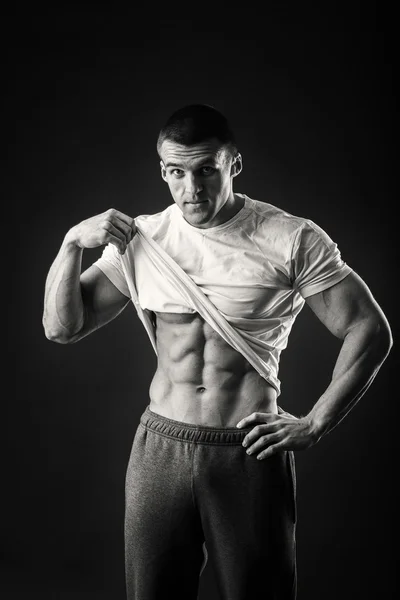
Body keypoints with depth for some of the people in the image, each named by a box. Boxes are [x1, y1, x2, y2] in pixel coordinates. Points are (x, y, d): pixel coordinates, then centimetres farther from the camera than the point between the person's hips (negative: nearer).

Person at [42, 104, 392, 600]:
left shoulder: (291, 240, -7)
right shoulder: (140, 238, 3)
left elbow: (370, 331, -5)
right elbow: (61, 327, 4)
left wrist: (314, 425, -9)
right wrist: (72, 244, -11)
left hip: (250, 453, -3)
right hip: (160, 448, 3)